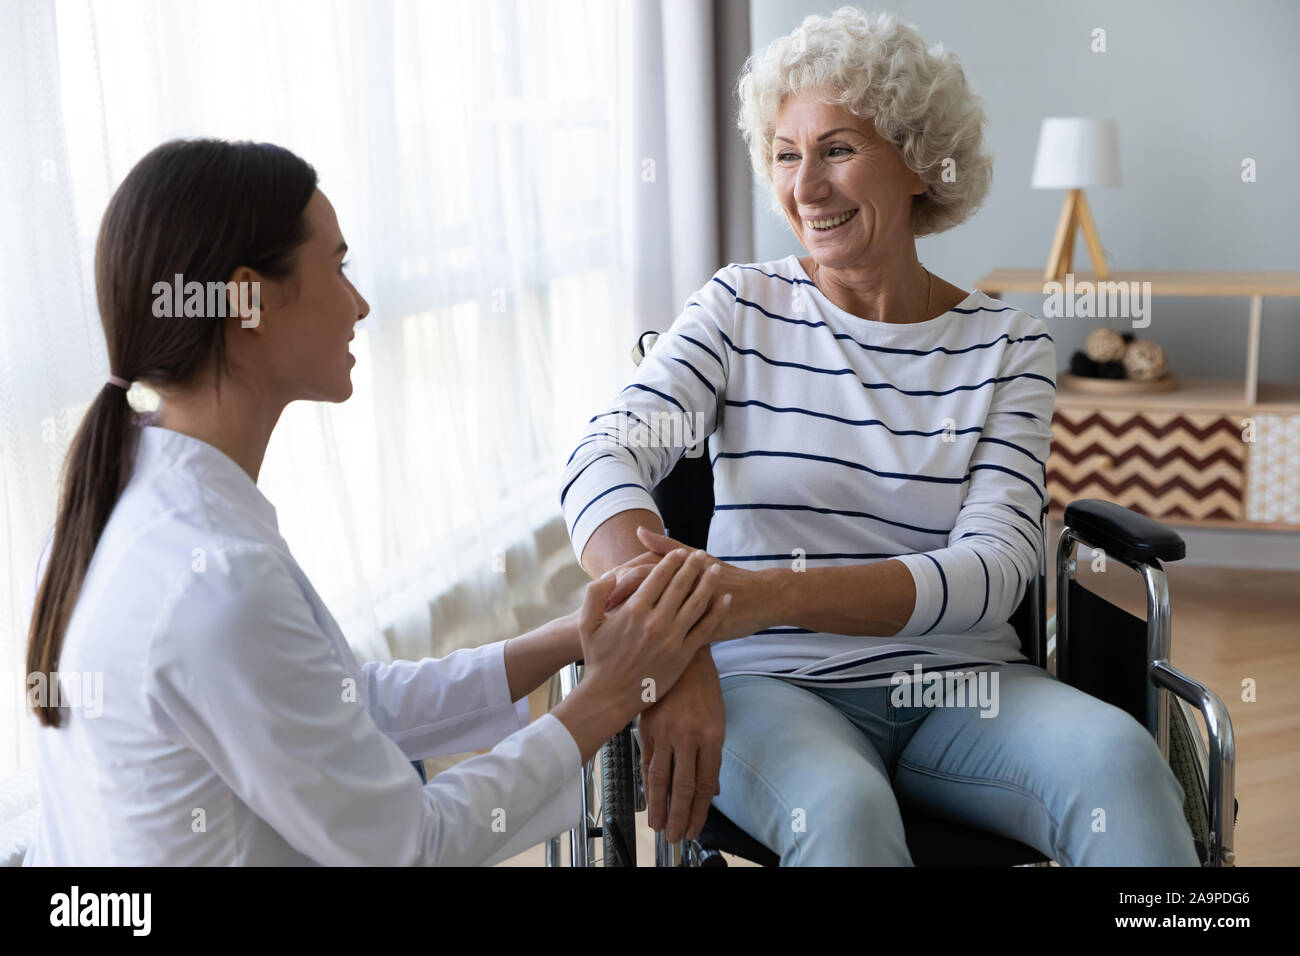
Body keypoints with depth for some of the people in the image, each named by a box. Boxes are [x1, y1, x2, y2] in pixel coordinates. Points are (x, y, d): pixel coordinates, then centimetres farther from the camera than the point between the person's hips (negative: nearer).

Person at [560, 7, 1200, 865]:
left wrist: (774, 594, -27)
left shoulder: (1008, 346, 4)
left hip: (960, 688, 2)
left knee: (1119, 756, -28)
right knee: (842, 808, -34)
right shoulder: (742, 310, 3)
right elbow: (605, 459, -13)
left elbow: (994, 568, -10)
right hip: (773, 686, -1)